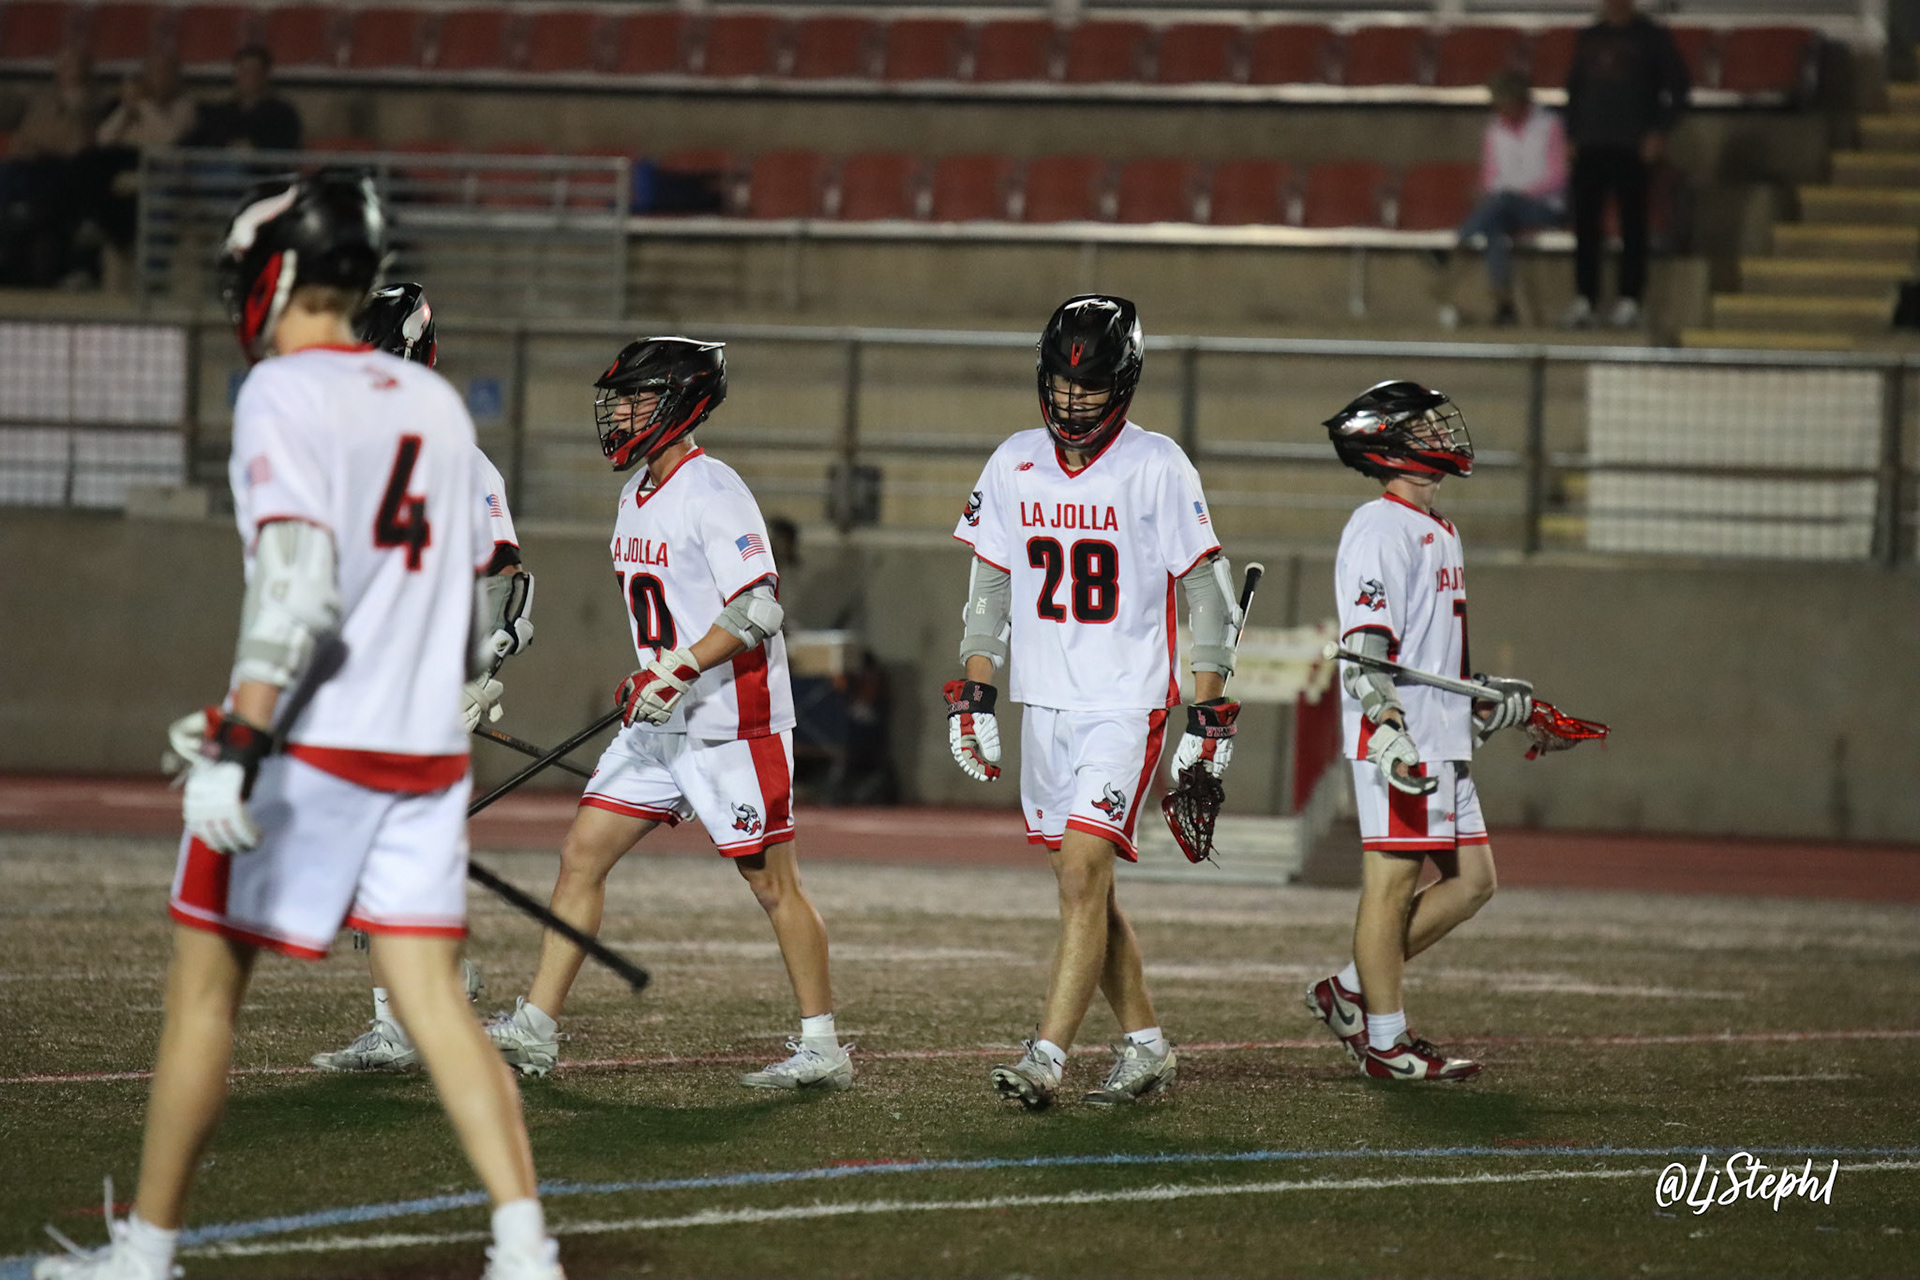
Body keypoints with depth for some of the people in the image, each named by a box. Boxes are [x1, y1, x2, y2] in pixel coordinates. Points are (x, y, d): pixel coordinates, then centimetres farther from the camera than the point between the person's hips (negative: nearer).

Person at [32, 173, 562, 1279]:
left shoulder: (284, 395, -8)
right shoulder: (438, 404, 14)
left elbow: (297, 585, -21)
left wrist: (239, 744, -24)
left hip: (308, 753, -6)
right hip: (427, 751, 6)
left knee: (206, 985, 6)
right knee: (435, 1001, 1)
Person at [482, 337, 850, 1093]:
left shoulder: (713, 492, -15)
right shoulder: (637, 494, 13)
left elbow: (759, 607, -23)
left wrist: (679, 671, -26)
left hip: (732, 724, -9)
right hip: (659, 722, 9)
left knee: (772, 883, -2)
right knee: (582, 853, 2)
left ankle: (821, 1048, 7)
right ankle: (535, 1030, 3)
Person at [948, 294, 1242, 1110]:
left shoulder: (1157, 468, -9)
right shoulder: (1015, 463, 6)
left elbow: (1207, 595, -6)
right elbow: (989, 588, 14)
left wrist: (1206, 714, -9)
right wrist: (973, 697, 8)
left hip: (1127, 706, -6)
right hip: (1043, 706, 6)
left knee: (1083, 877, -15)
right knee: (1085, 888, 11)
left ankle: (1047, 1058, -18)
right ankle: (1144, 1046, 23)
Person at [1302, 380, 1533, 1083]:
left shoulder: (1438, 530, 19)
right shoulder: (1380, 527, -11)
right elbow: (1366, 648, -20)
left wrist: (1481, 698, 25)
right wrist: (1388, 733, -29)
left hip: (1442, 741, 10)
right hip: (1398, 742, -10)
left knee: (1471, 879, 10)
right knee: (1393, 881, -5)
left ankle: (1351, 992, 16)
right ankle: (1385, 1040, 0)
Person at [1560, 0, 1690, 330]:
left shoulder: (1652, 37, 2)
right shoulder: (1589, 38, 15)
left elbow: (1678, 87, 1)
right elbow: (1574, 88, 21)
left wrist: (1659, 132, -7)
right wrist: (1573, 135, 12)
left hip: (1633, 146, -4)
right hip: (1591, 147, 4)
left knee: (1632, 224, -4)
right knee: (1586, 223, -1)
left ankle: (1630, 300, -2)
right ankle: (1584, 299, 1)